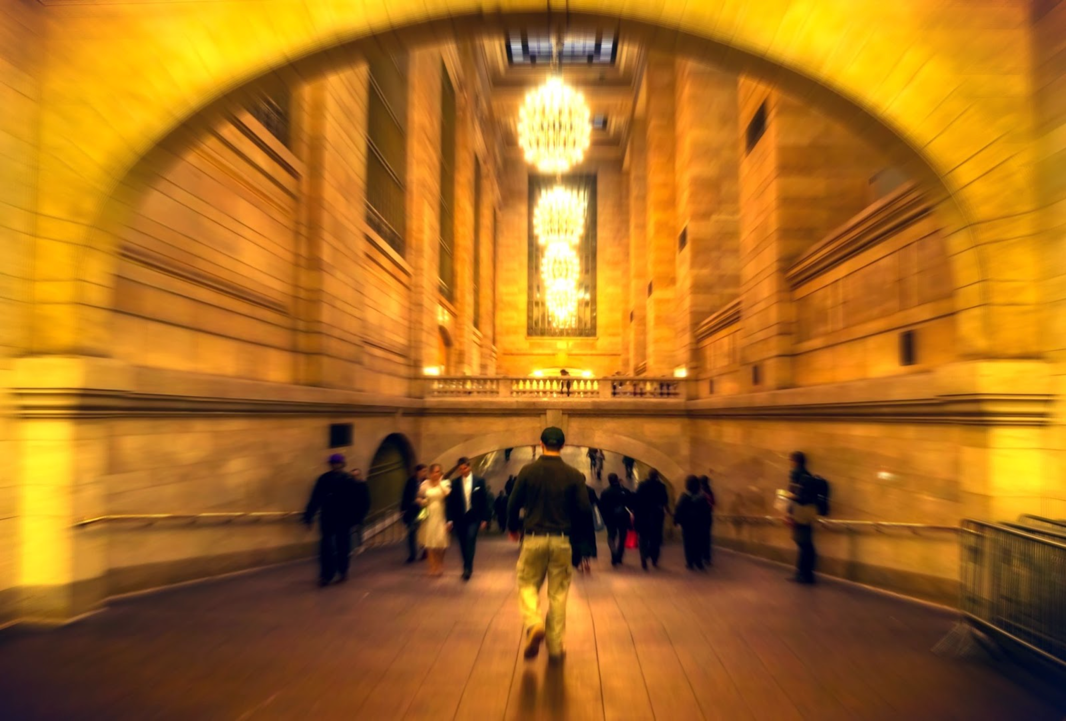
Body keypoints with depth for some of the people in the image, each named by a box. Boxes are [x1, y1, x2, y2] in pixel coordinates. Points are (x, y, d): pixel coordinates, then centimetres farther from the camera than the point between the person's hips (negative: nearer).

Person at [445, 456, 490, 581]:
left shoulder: (479, 480, -1)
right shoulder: (454, 482, 1)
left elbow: (484, 500, 1)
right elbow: (451, 502, 3)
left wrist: (484, 519, -1)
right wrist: (450, 519, -2)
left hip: (473, 517, -2)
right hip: (459, 518, 2)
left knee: (470, 540, -17)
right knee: (463, 544, 8)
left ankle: (468, 568, -12)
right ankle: (467, 568, 23)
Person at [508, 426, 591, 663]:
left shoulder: (528, 471, -6)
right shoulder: (574, 474, -5)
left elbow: (514, 505, -3)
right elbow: (584, 509, -7)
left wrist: (513, 528, 15)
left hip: (533, 538, -1)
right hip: (561, 540, 1)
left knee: (528, 585, 16)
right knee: (558, 593, 13)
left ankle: (533, 624, -10)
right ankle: (555, 646, 19)